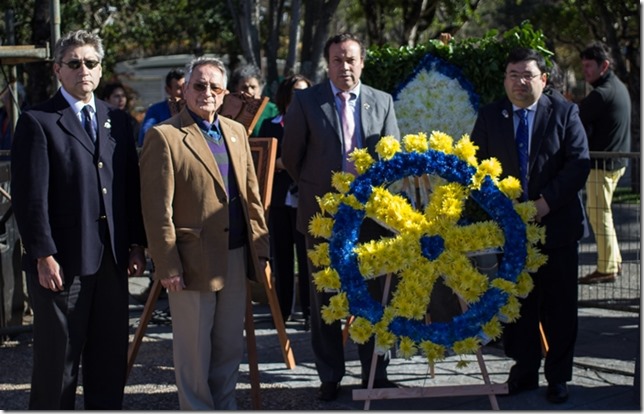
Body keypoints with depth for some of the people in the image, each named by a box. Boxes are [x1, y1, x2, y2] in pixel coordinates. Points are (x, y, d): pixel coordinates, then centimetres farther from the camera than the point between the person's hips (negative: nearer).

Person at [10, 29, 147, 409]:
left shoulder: (118, 121, 13)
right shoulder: (38, 122, -4)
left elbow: (132, 188, 14)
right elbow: (29, 196, -9)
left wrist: (137, 245, 7)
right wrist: (43, 256, -14)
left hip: (112, 260, 5)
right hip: (62, 263, -5)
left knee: (111, 359, 10)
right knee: (57, 361, 3)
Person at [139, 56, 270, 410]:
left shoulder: (236, 132, 12)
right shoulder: (164, 136, -9)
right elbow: (157, 210, -12)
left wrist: (260, 246, 9)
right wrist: (167, 266, -15)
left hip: (236, 258, 6)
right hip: (193, 261, -6)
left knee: (231, 345, 14)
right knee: (195, 350, 5)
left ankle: (224, 406, 28)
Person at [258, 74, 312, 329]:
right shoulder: (270, 126, 10)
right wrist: (277, 163, -10)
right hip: (279, 200, 3)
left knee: (307, 257, -1)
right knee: (281, 257, 9)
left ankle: (309, 311, 6)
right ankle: (282, 309, 19)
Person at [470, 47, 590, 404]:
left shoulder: (564, 113, -1)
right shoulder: (489, 117, 6)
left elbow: (579, 164, -8)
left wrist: (546, 202, -17)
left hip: (556, 224, -2)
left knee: (559, 307, 4)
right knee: (517, 304, 8)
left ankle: (558, 377, 15)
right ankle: (524, 371, 20)